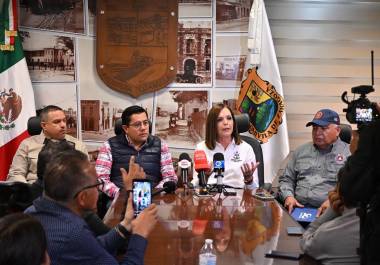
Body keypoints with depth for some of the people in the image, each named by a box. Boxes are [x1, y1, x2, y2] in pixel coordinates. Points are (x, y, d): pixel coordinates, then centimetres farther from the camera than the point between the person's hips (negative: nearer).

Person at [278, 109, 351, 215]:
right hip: (297, 208, 4)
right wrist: (288, 196, 2)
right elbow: (286, 179, 24)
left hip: (329, 211, -4)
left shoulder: (349, 153, 6)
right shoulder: (301, 151, 21)